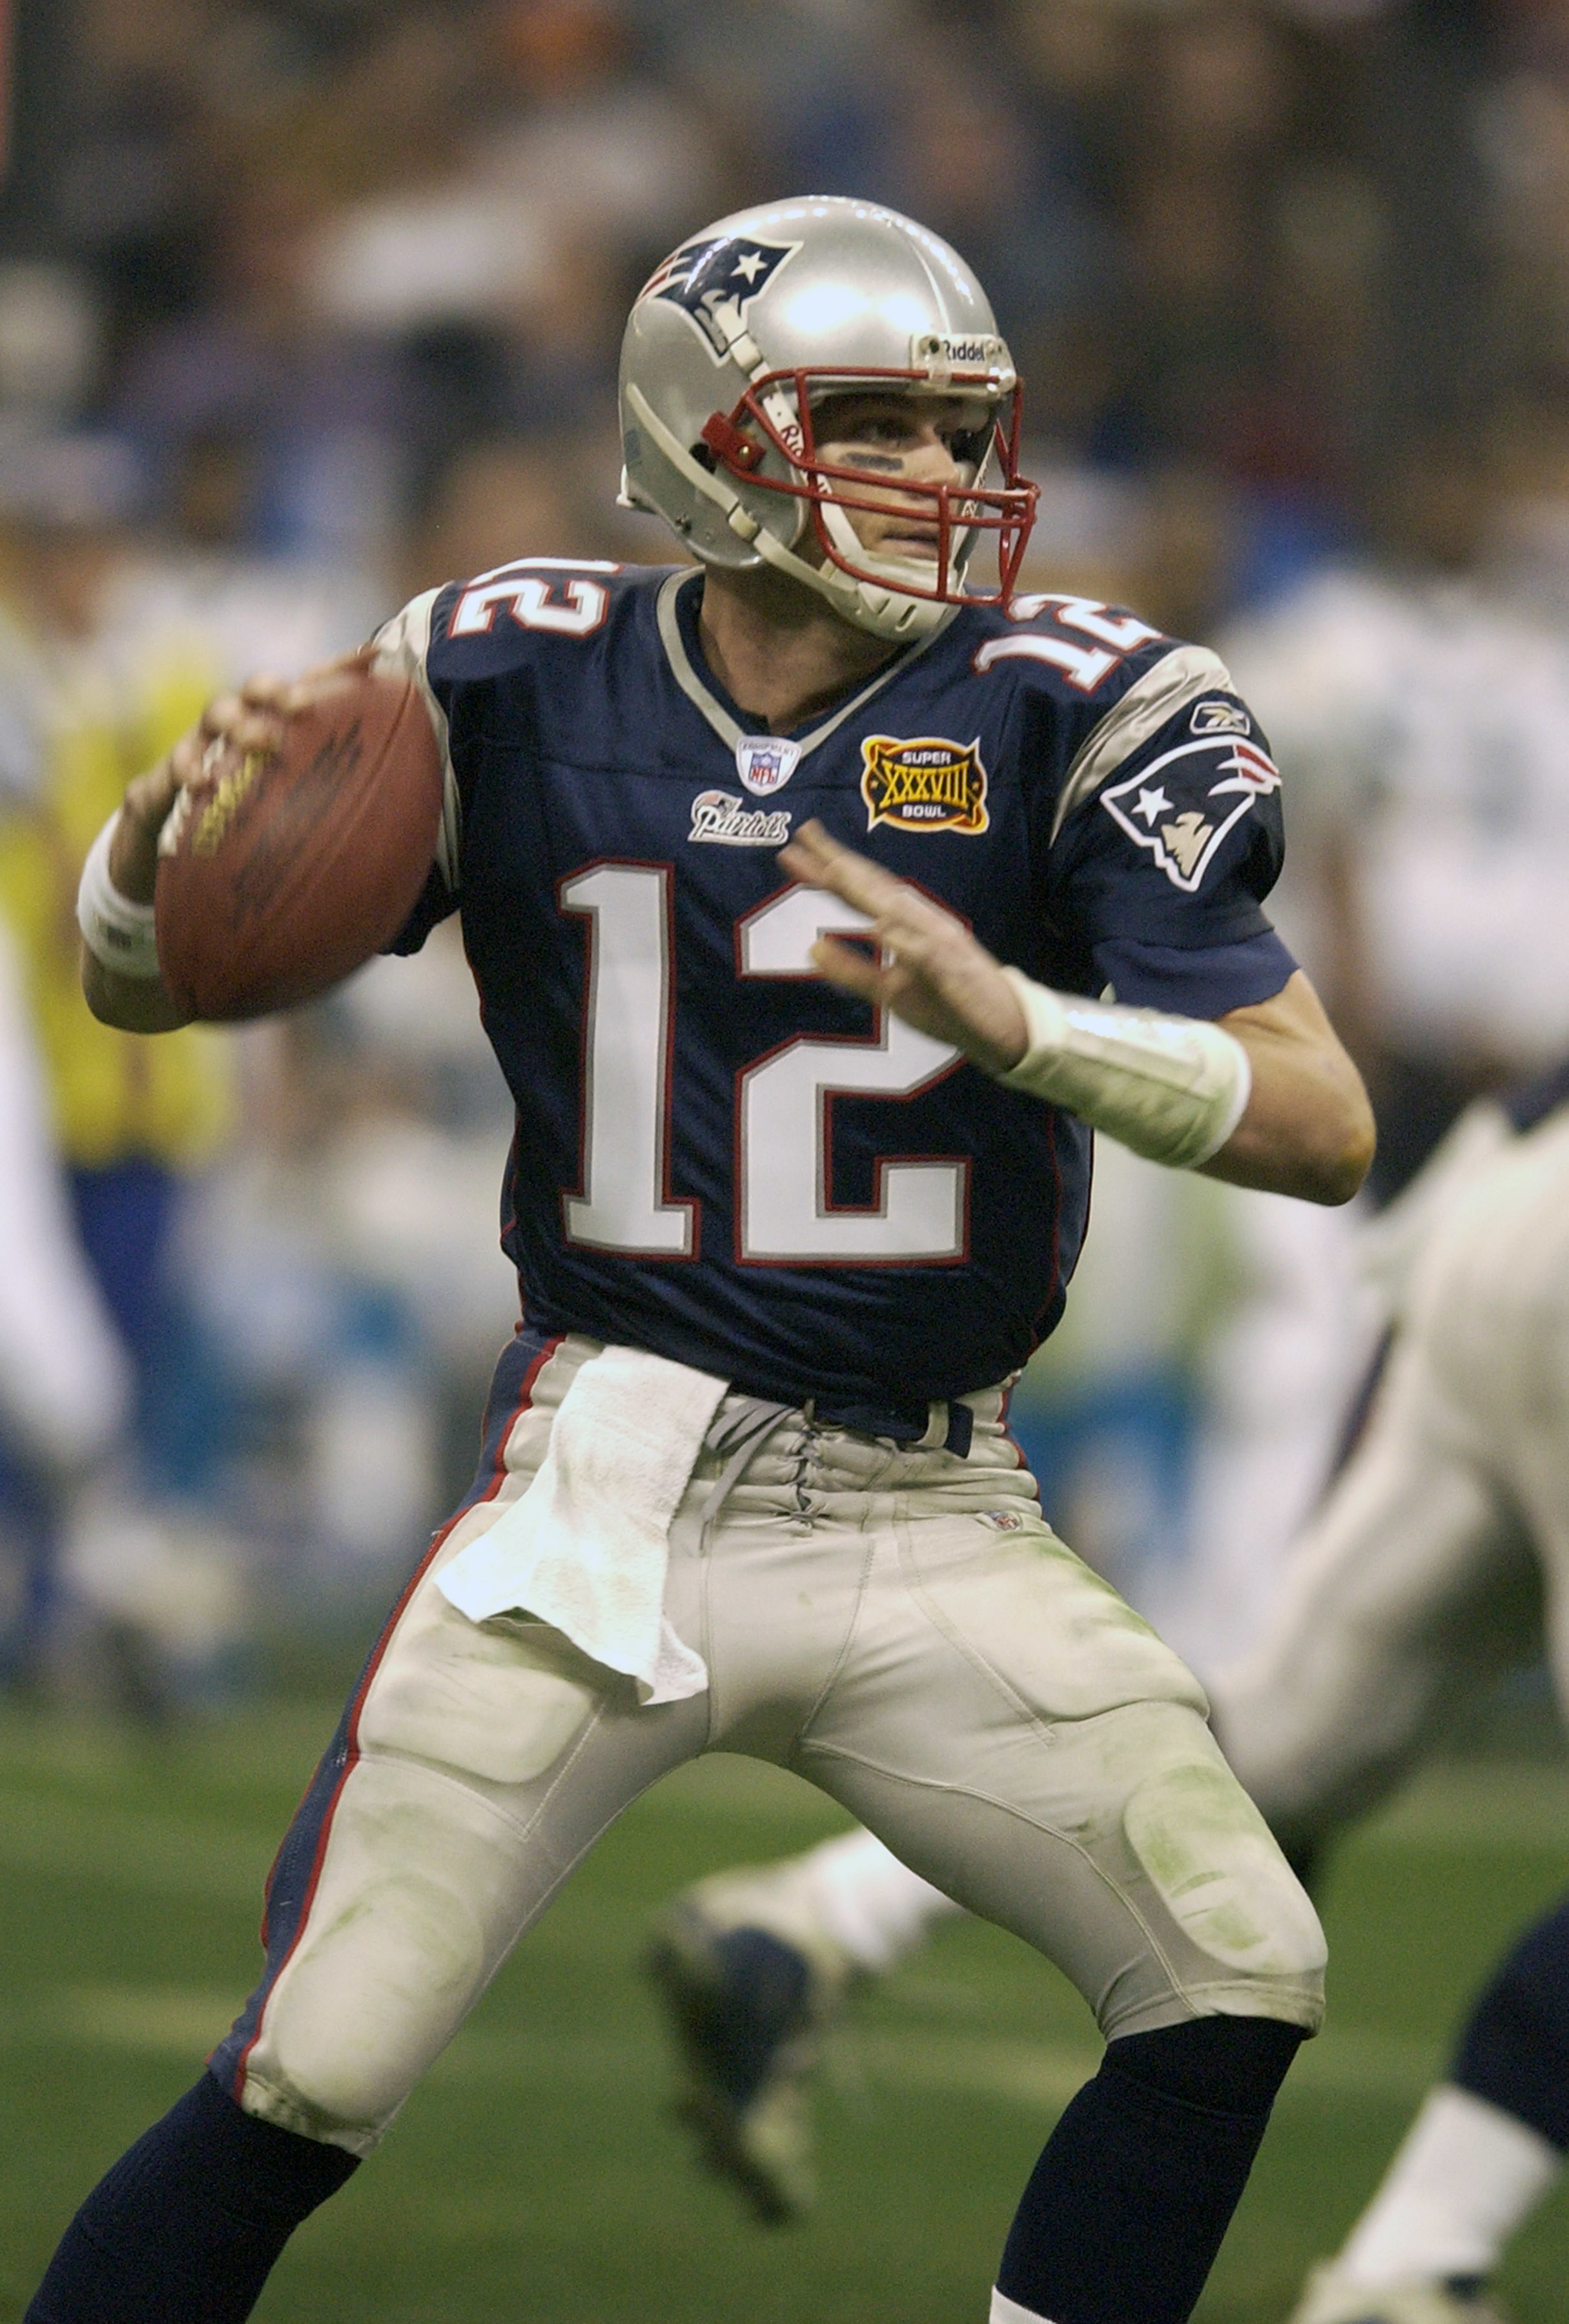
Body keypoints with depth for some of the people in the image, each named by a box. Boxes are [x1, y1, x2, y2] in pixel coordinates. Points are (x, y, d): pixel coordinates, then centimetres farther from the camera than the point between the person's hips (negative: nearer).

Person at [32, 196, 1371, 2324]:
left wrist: (1011, 1020, -28)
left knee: (1239, 1987, -6)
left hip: (933, 1518, 2)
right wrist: (168, 830, -17)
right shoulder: (517, 691, -1)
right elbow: (138, 983, 7)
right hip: (611, 1496, -2)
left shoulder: (1061, 713, -4)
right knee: (306, 2087, -9)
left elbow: (1326, 1127, -12)